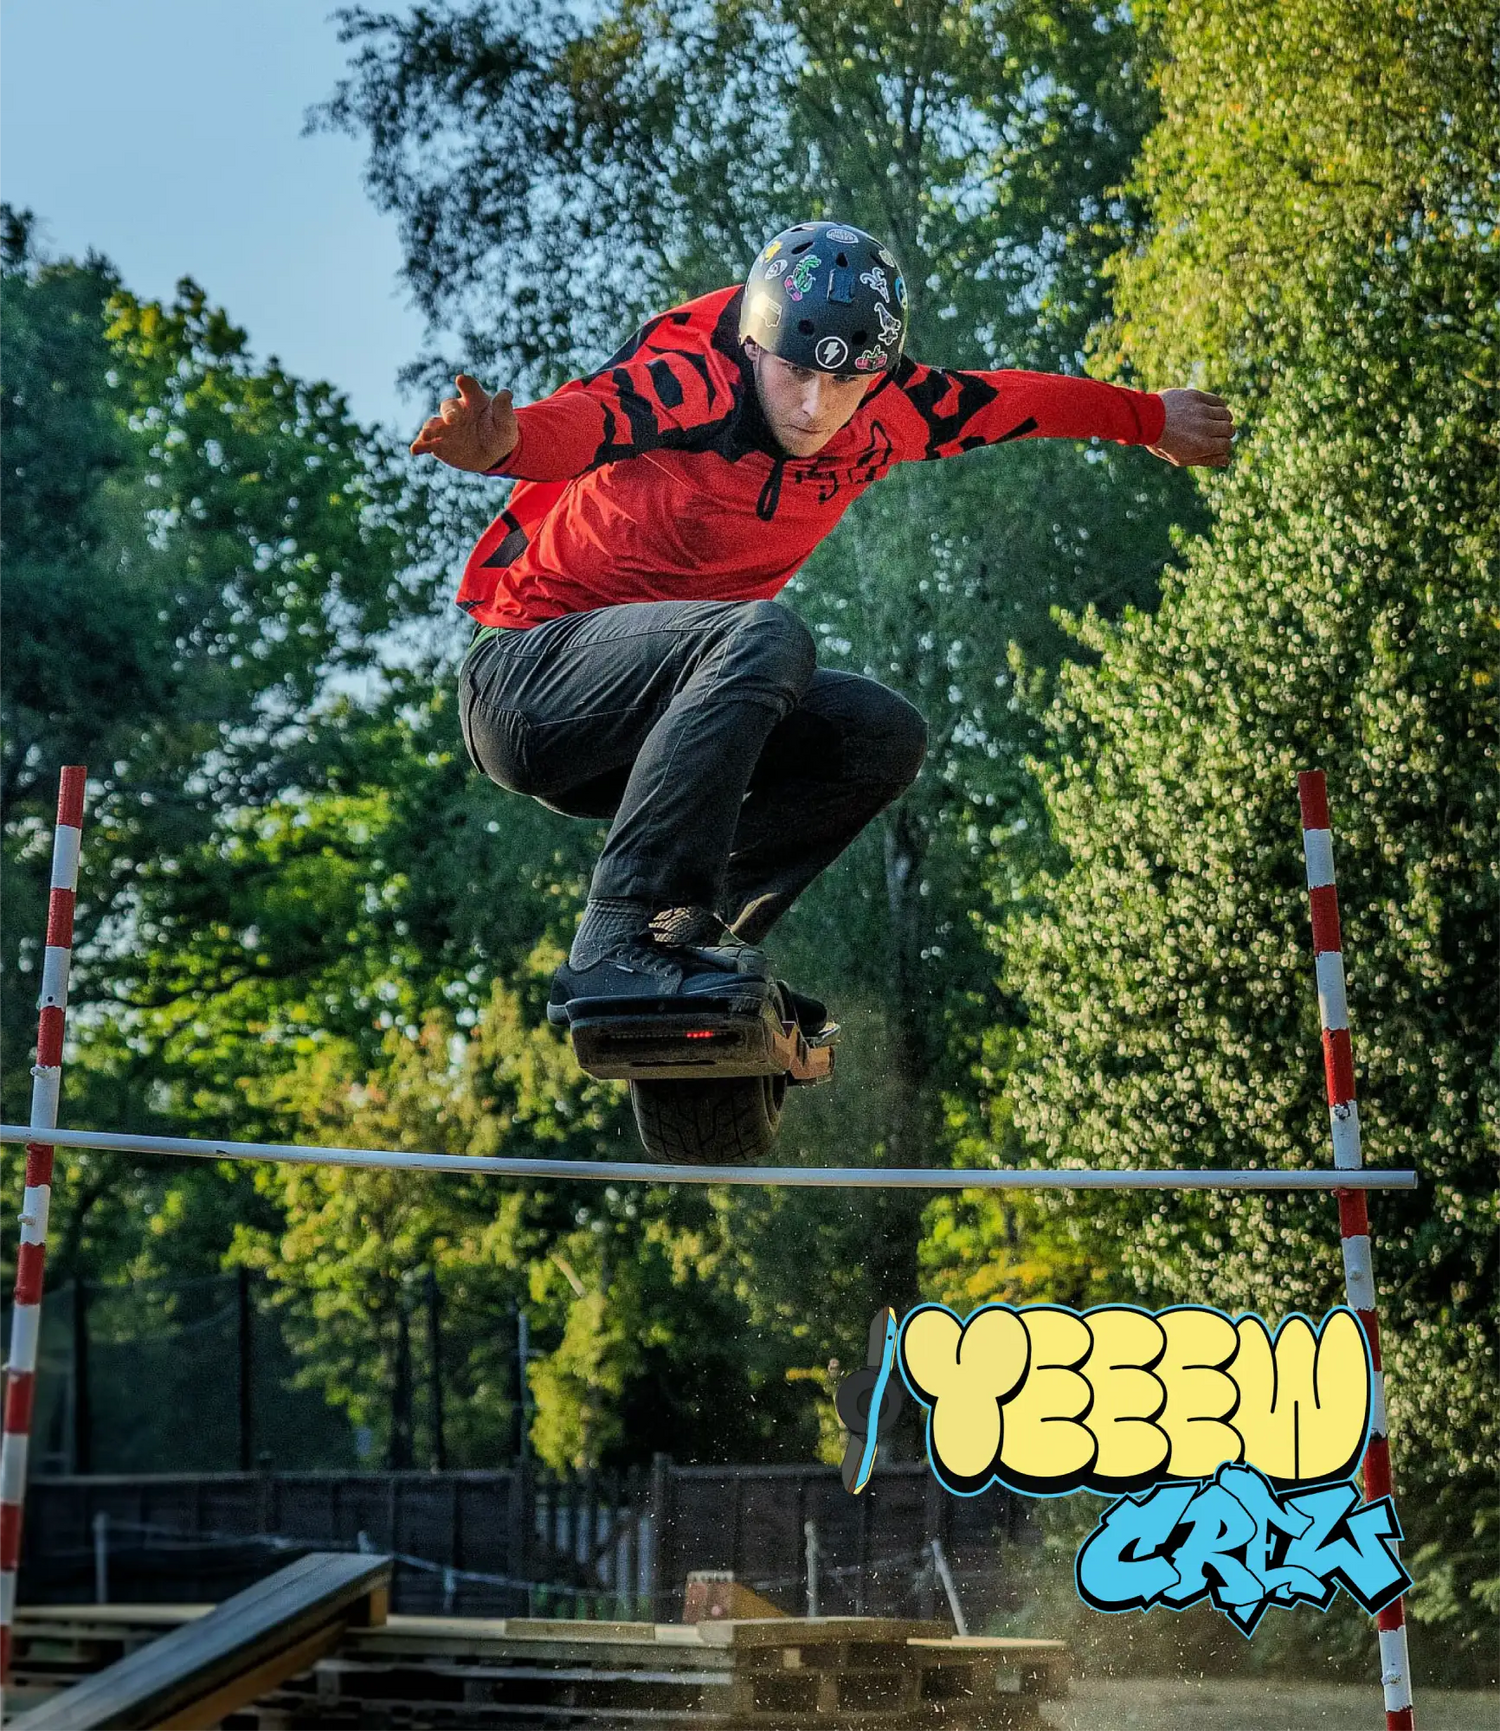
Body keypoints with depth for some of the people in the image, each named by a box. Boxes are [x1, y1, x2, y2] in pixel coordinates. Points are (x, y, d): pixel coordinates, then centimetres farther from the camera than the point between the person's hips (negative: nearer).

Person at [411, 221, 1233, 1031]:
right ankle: (620, 945, -37)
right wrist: (501, 439, -66)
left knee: (883, 735, -4)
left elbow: (1007, 401, 15)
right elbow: (589, 417, -43)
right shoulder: (693, 381, -21)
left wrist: (1154, 419, 29)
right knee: (765, 637, -32)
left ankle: (706, 939, -5)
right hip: (527, 684, -8)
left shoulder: (880, 414, -1)